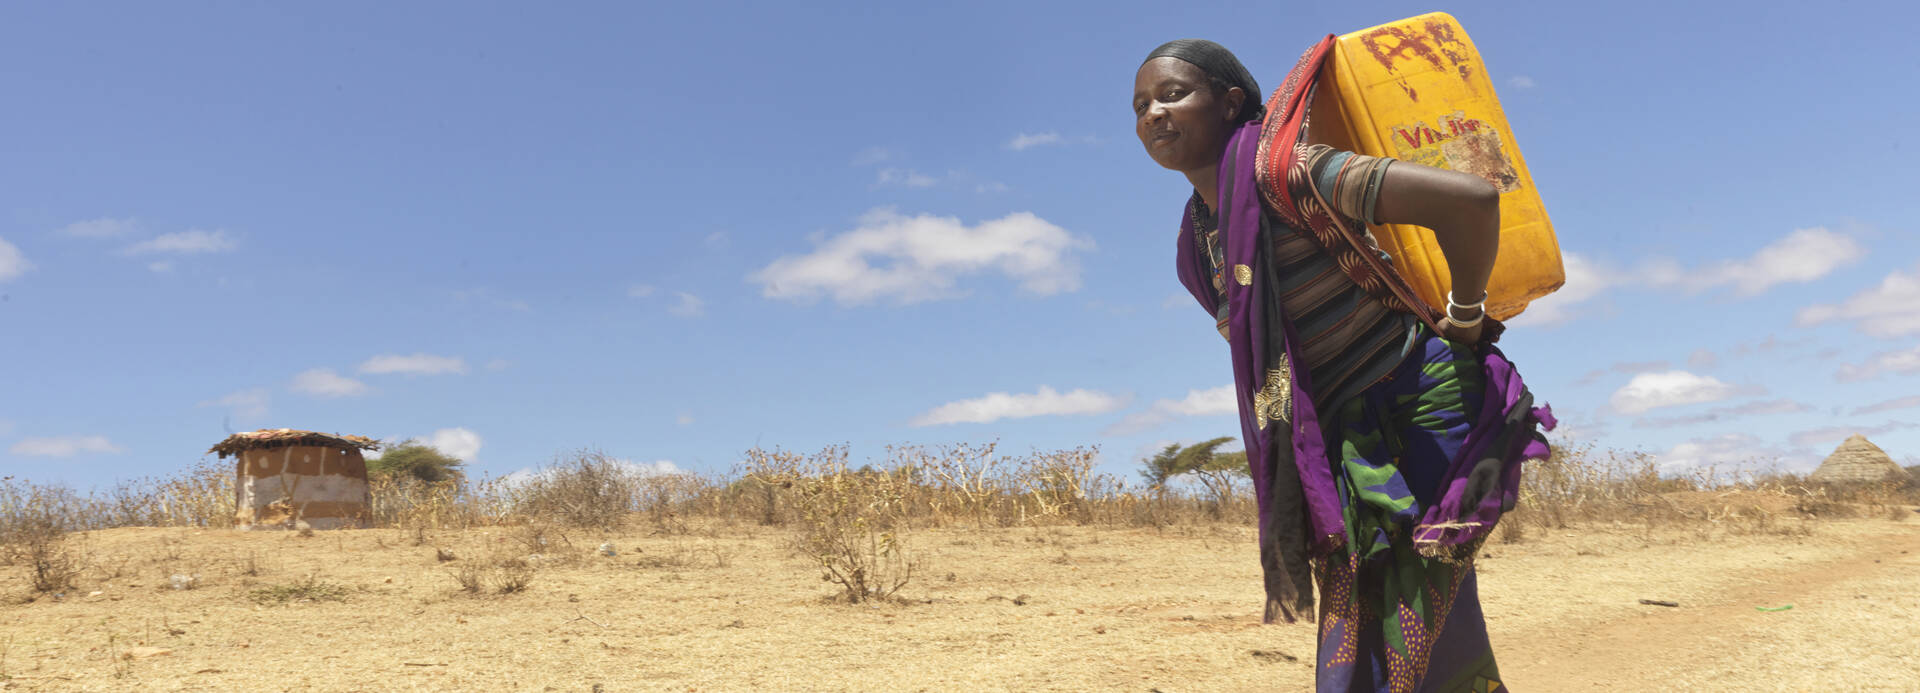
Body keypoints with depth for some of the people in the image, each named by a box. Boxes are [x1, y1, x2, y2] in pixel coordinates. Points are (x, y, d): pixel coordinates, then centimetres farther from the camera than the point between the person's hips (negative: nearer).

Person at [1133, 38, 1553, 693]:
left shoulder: (1279, 169, -19)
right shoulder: (1200, 236, 8)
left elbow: (1469, 197, -29)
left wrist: (1465, 317, -15)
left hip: (1423, 408, -8)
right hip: (1347, 445, 8)